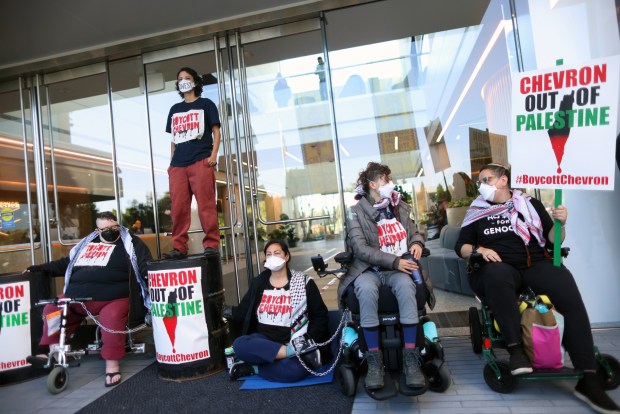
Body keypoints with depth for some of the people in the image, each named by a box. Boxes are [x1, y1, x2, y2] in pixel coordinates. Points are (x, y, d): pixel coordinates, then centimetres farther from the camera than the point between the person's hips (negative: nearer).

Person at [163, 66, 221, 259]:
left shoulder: (206, 104, 12)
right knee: (178, 207, 0)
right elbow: (174, 138, 24)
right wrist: (171, 161, 15)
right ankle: (179, 247, 5)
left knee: (206, 205, -9)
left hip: (201, 161, -4)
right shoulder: (175, 109, 23)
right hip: (178, 164, 5)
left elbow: (216, 131, 5)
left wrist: (213, 155, -9)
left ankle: (211, 245, -6)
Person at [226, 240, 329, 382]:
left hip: (294, 341, -4)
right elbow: (243, 312, 11)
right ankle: (294, 352, -27)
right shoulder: (258, 283, 9)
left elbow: (320, 315, 1)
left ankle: (254, 368, -14)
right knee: (239, 345, -29)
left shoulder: (304, 282, 0)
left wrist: (309, 342, -11)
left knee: (294, 369, -37)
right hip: (264, 339, 4)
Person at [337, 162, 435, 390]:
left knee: (405, 285, -33)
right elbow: (361, 249, -12)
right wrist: (394, 261, -21)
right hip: (369, 270, -2)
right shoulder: (356, 212, -2)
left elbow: (414, 232, 24)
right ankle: (374, 359, -24)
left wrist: (417, 243, -1)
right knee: (367, 290, -37)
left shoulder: (400, 208, 15)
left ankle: (410, 357, -26)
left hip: (398, 269, 3)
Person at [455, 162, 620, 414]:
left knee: (567, 287, -28)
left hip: (535, 266, 1)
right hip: (499, 269, -1)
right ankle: (515, 349, -31)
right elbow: (461, 247, 10)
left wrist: (560, 224, -8)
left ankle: (588, 377, -24)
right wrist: (478, 249, -10)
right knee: (497, 273, -37)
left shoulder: (530, 204, 14)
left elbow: (552, 241, 12)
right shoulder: (477, 212, 13)